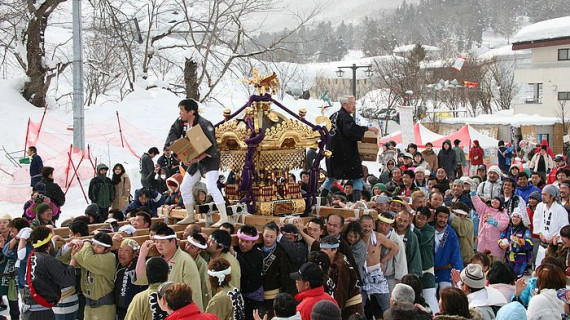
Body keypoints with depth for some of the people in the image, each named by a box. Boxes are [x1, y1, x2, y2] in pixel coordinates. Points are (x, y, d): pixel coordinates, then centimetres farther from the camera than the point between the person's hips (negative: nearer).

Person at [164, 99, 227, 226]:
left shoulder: (204, 125, -26)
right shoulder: (181, 122, -2)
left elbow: (211, 147, -28)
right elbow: (173, 134, 11)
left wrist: (197, 159, -35)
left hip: (209, 159, -9)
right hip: (195, 160, 9)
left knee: (211, 186, -24)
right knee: (184, 187, 12)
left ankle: (224, 218, -23)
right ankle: (190, 216, 27)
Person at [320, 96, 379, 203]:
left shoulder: (334, 116, 15)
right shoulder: (345, 117, -14)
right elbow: (351, 129, -32)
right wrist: (368, 128, -30)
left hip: (332, 152, 9)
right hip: (346, 153, -9)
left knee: (332, 177, 20)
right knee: (357, 177, -3)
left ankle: (321, 197, 21)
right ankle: (357, 199, -14)